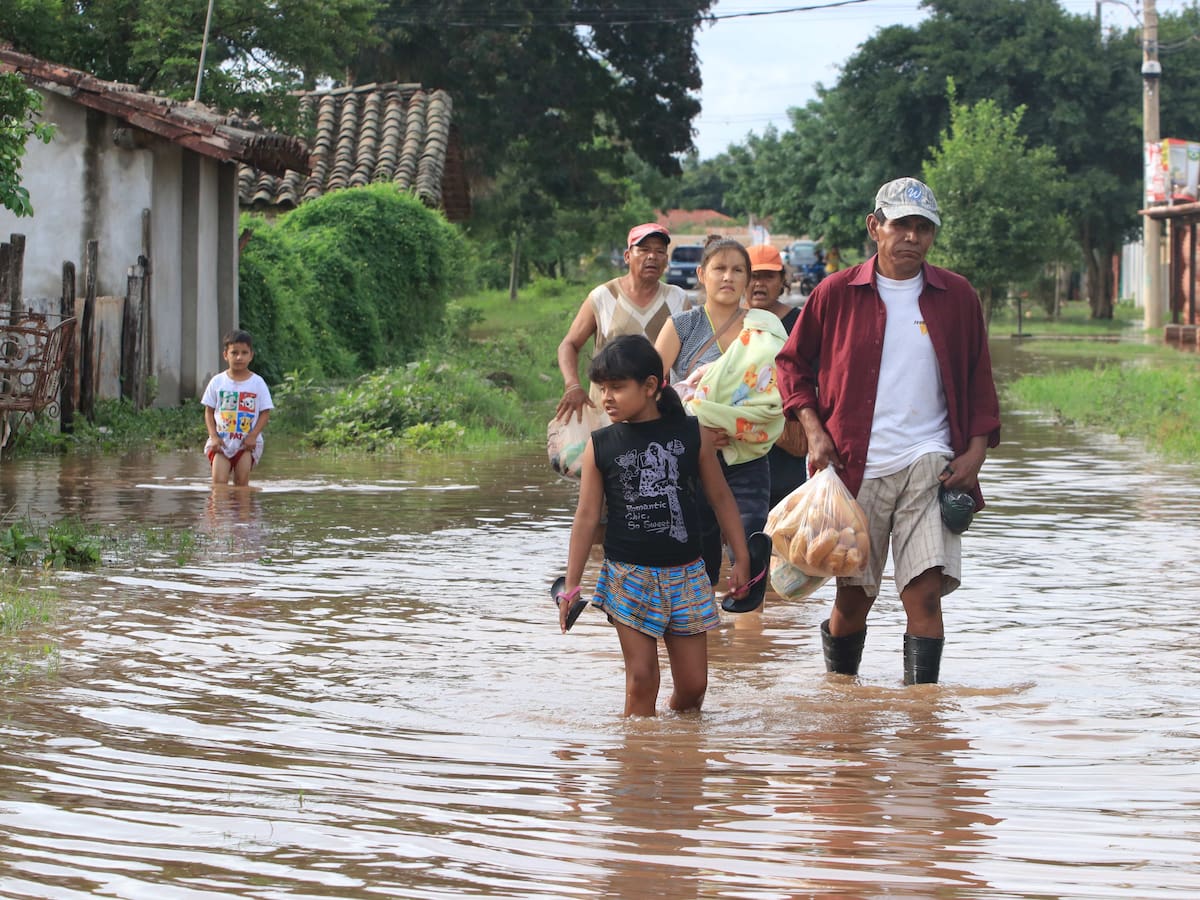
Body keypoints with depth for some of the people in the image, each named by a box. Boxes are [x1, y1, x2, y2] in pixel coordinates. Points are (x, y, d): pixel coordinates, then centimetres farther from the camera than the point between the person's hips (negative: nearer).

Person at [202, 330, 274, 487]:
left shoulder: (257, 383, 0)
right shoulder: (217, 382, 2)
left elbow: (265, 412, 1)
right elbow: (209, 411, 7)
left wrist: (253, 436, -11)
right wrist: (214, 436, -6)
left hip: (246, 444, 0)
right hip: (221, 442, 0)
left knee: (242, 484, -2)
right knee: (219, 484, -10)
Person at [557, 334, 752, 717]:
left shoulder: (692, 434, -1)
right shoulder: (601, 446, -2)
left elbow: (720, 497, 8)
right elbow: (587, 515, 2)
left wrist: (741, 559, 7)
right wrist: (570, 586, 2)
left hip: (684, 575, 1)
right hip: (628, 576, -1)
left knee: (693, 683, 3)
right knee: (641, 681, -6)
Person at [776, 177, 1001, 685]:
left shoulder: (957, 296, 7)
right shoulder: (836, 294, 3)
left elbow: (978, 379, 14)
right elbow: (792, 363, 12)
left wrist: (976, 450, 2)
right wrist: (814, 430, -1)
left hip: (931, 465, 1)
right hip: (855, 466, 0)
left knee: (926, 589, -13)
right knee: (854, 595, 6)